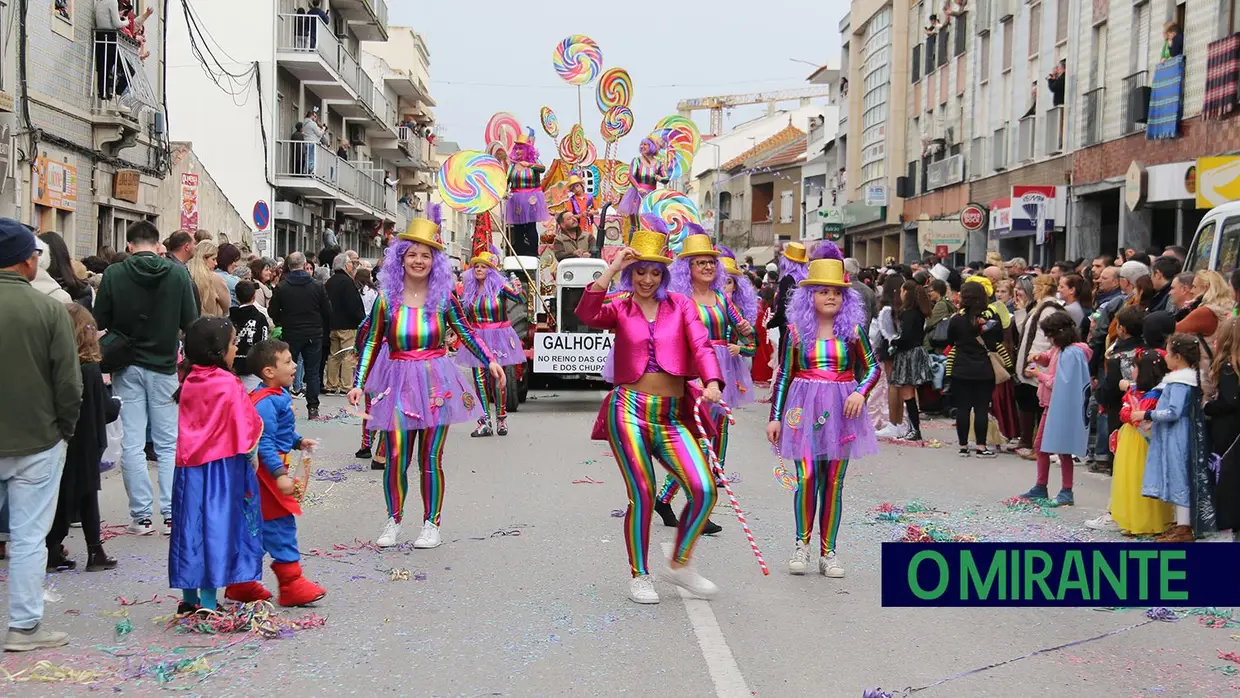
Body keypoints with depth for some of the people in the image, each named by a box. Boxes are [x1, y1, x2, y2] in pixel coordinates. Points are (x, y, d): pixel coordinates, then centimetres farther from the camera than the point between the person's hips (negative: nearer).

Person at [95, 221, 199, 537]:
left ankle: (141, 516, 7)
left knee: (132, 444, 5)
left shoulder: (114, 274, -8)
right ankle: (172, 513, 5)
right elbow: (191, 321, -5)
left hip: (127, 366, 0)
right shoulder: (178, 273, -7)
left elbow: (100, 321, -4)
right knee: (169, 443, 9)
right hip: (164, 365, 1)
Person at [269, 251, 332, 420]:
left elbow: (272, 312, -4)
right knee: (313, 372, 6)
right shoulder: (317, 287, -6)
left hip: (290, 335, 0)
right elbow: (328, 312, -1)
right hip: (314, 335, 0)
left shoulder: (281, 288, -7)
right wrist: (321, 326, 16)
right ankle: (313, 408, 4)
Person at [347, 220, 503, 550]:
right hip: (398, 384, 0)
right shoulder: (386, 300, -1)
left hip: (436, 384, 0)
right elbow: (371, 344, 5)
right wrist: (358, 384, 1)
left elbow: (465, 332, 9)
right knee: (396, 458, -1)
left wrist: (490, 361, -2)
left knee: (430, 458, 3)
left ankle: (431, 525, 14)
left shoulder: (443, 298, 0)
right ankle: (393, 521, 18)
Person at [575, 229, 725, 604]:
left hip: (673, 415, 2)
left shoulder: (681, 305, 11)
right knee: (642, 495, -5)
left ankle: (680, 565, 10)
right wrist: (611, 270, -16)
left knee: (704, 489, -10)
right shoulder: (619, 309, 7)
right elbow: (587, 314, -15)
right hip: (630, 411, -2)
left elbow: (700, 345, -2)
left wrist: (711, 382, -20)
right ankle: (639, 576, 13)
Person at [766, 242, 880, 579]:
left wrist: (861, 392, -10)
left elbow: (872, 368, 9)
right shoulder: (797, 331, 1)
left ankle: (828, 551, 14)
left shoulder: (852, 330, 2)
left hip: (840, 411, 1)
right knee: (807, 477, -10)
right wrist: (775, 417, 3)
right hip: (805, 409, -1)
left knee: (833, 482, 5)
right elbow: (784, 376, 6)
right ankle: (802, 544, 8)